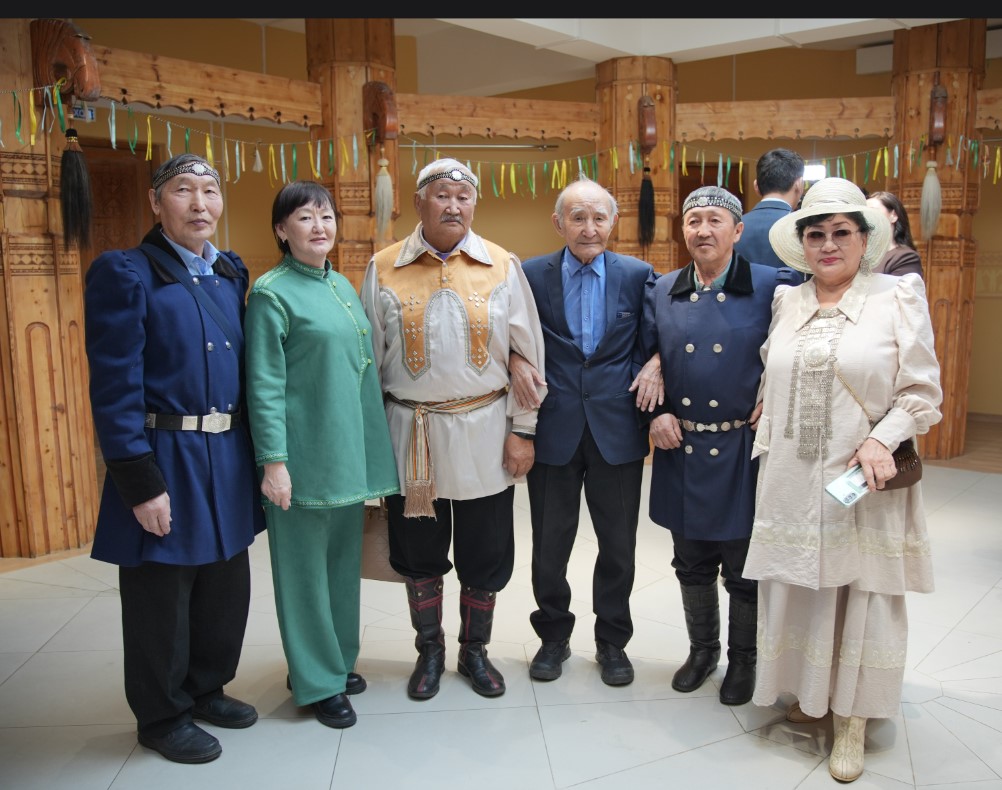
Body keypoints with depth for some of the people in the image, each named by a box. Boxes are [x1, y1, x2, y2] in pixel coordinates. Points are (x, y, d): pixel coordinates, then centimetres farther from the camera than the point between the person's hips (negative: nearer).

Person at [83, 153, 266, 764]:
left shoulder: (230, 273, 9)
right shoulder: (125, 273, -11)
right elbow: (115, 388, -15)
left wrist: (255, 455, 8)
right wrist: (140, 483, -18)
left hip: (229, 460, 7)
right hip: (166, 462, -6)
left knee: (227, 592, 19)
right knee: (161, 600, 11)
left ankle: (206, 689, 41)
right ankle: (163, 716, 31)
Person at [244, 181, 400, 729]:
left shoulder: (342, 286, 12)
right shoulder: (272, 292, -9)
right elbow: (264, 385, -12)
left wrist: (365, 448, 13)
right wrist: (272, 460, -17)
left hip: (348, 452, 7)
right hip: (304, 456, -7)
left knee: (343, 559, 17)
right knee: (304, 565, 5)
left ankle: (339, 659, 33)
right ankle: (316, 681, 20)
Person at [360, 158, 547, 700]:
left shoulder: (502, 267, 0)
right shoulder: (383, 269, 1)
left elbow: (528, 353, 2)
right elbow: (369, 356, 5)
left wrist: (522, 430, -1)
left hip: (484, 434, 0)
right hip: (410, 435, 1)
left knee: (485, 557, 11)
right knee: (418, 554, 13)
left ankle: (475, 651, 33)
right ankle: (429, 650, 35)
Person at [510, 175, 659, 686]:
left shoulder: (638, 275, 1)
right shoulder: (531, 275, -1)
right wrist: (514, 360, -13)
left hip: (617, 429, 1)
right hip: (553, 428, 0)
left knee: (619, 545, 12)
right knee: (549, 545, 12)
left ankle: (612, 641, 32)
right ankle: (553, 636, 33)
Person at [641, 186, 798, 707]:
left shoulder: (772, 286, -7)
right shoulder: (663, 291, 5)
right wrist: (657, 413, 0)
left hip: (744, 451, -3)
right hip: (681, 449, 4)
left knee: (744, 571, 11)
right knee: (692, 564, 18)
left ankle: (742, 659, 33)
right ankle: (702, 648, 39)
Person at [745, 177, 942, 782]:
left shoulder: (899, 295, -2)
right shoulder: (787, 302, 9)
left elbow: (922, 390, -4)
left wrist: (883, 440, -17)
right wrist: (767, 448, 9)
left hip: (865, 481, -3)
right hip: (793, 479, 3)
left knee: (863, 591, 6)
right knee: (797, 589, 11)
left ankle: (852, 719, 22)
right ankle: (811, 694, 32)